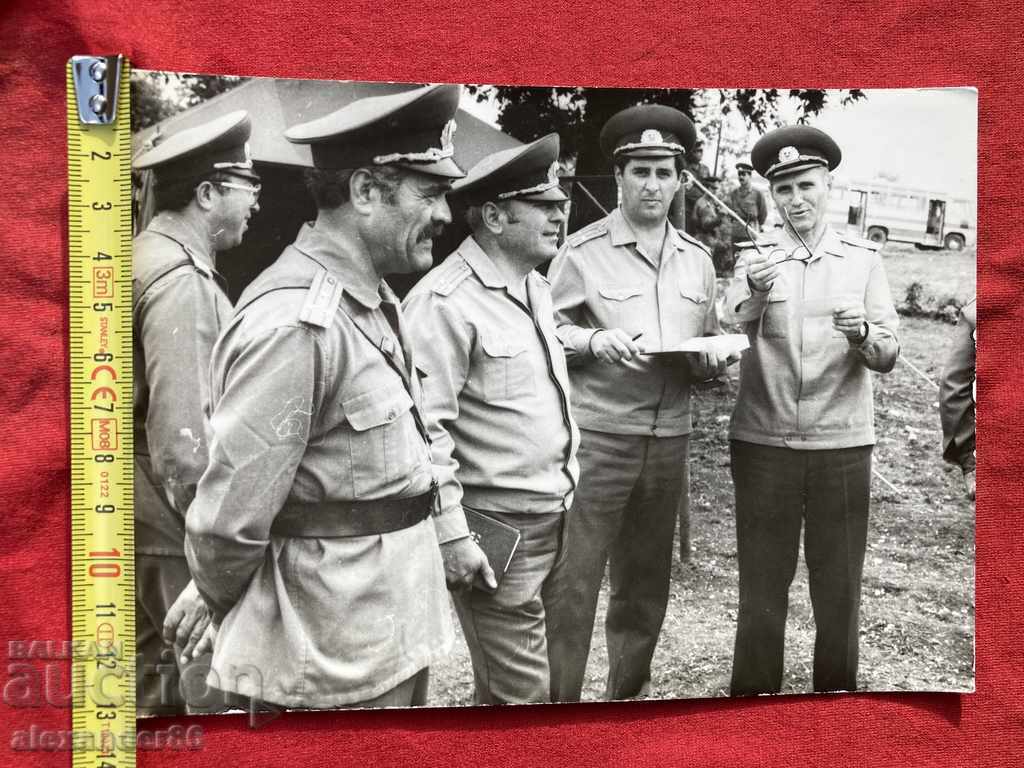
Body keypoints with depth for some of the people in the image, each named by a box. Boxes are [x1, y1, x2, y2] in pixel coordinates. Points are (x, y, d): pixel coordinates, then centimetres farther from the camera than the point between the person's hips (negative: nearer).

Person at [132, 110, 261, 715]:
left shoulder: (155, 255, 11)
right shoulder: (181, 279, -19)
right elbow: (183, 435, -26)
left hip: (157, 526, 10)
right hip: (179, 532, -10)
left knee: (156, 677, 20)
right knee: (206, 683, 1)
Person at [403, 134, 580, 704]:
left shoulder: (535, 287, 12)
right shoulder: (446, 302, -18)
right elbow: (426, 427, -22)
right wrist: (451, 534, -21)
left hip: (551, 516, 9)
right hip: (497, 527, -9)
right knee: (521, 692, 1)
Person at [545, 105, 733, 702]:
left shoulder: (697, 259, 13)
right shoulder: (583, 251, -2)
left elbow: (710, 353, 18)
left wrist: (711, 358, -4)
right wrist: (594, 342, -19)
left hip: (670, 440, 5)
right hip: (597, 436, -4)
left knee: (647, 580, 14)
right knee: (573, 579, -4)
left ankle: (631, 689, 31)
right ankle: (559, 697, 10)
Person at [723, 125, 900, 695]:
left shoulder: (864, 259, 4)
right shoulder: (754, 258, 4)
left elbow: (888, 356, -1)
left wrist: (862, 334, -23)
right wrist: (755, 294, -28)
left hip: (843, 444, 1)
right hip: (762, 442, 0)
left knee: (839, 587, 10)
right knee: (761, 585, 8)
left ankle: (836, 690, 28)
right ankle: (754, 691, 24)